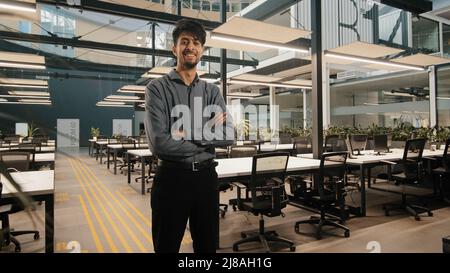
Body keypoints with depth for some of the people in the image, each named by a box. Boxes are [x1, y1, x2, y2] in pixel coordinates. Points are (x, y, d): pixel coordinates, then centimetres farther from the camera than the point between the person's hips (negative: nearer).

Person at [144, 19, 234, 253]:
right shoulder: (157, 88, -4)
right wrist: (205, 138, -10)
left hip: (206, 177, 4)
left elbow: (228, 135, -6)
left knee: (208, 245, 19)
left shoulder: (212, 91, 8)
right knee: (167, 246, 14)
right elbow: (159, 143, -17)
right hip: (171, 178, -3)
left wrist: (188, 133, -15)